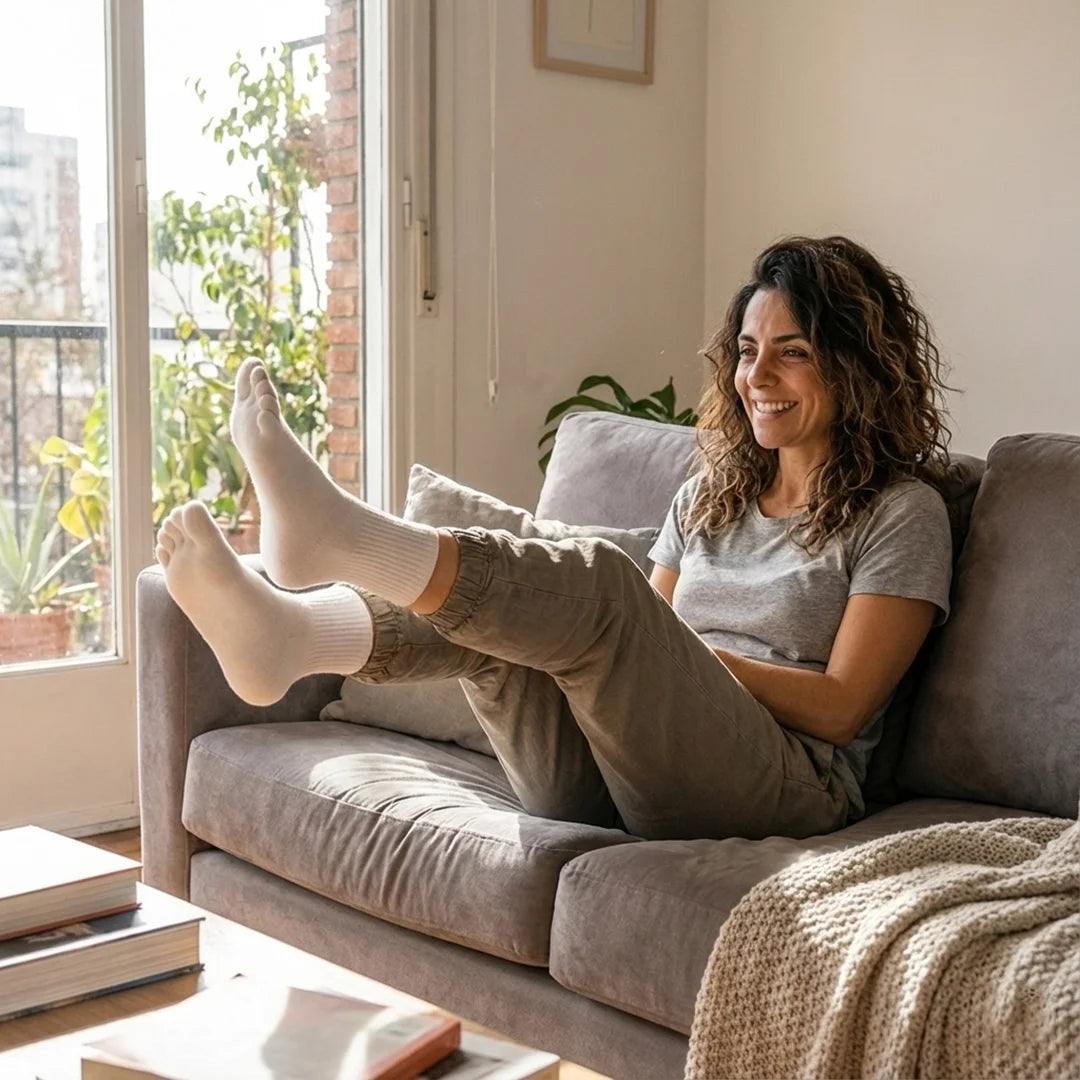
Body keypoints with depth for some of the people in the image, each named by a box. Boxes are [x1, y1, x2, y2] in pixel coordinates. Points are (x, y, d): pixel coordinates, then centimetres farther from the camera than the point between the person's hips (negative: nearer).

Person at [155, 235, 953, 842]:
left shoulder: (902, 511, 5)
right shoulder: (712, 494, 24)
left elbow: (841, 708, -3)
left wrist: (695, 659, -7)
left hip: (782, 789, -5)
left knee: (598, 582, -31)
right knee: (489, 608, -21)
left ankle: (336, 532, -49)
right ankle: (292, 632, -46)